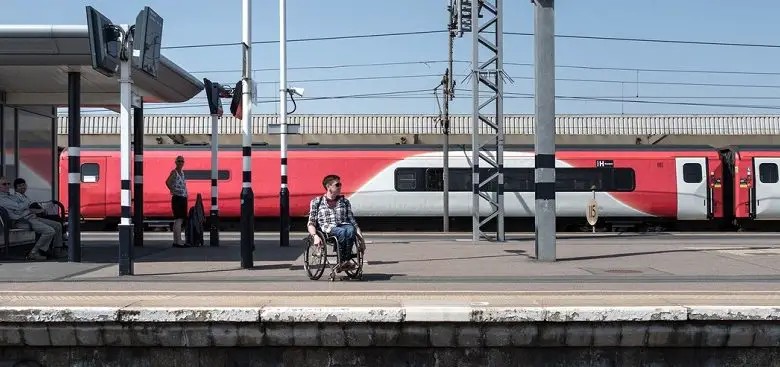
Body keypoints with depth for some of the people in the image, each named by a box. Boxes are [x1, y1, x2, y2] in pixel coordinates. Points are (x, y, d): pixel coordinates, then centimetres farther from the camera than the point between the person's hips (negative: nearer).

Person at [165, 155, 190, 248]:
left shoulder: (182, 172, 16)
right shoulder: (174, 172, -10)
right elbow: (167, 182, -27)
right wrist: (173, 191, -20)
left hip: (183, 199, 9)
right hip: (177, 198, -9)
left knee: (179, 220, 11)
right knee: (179, 219, -11)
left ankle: (175, 241, 17)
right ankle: (178, 242, -13)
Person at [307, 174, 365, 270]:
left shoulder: (345, 201, 22)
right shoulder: (316, 202, 13)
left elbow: (352, 220, 19)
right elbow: (311, 223, 6)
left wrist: (361, 238, 6)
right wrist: (315, 236, -15)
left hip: (344, 225, 3)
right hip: (327, 228, -3)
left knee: (350, 230, -35)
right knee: (342, 232, -37)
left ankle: (346, 261, -33)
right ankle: (341, 261, -27)